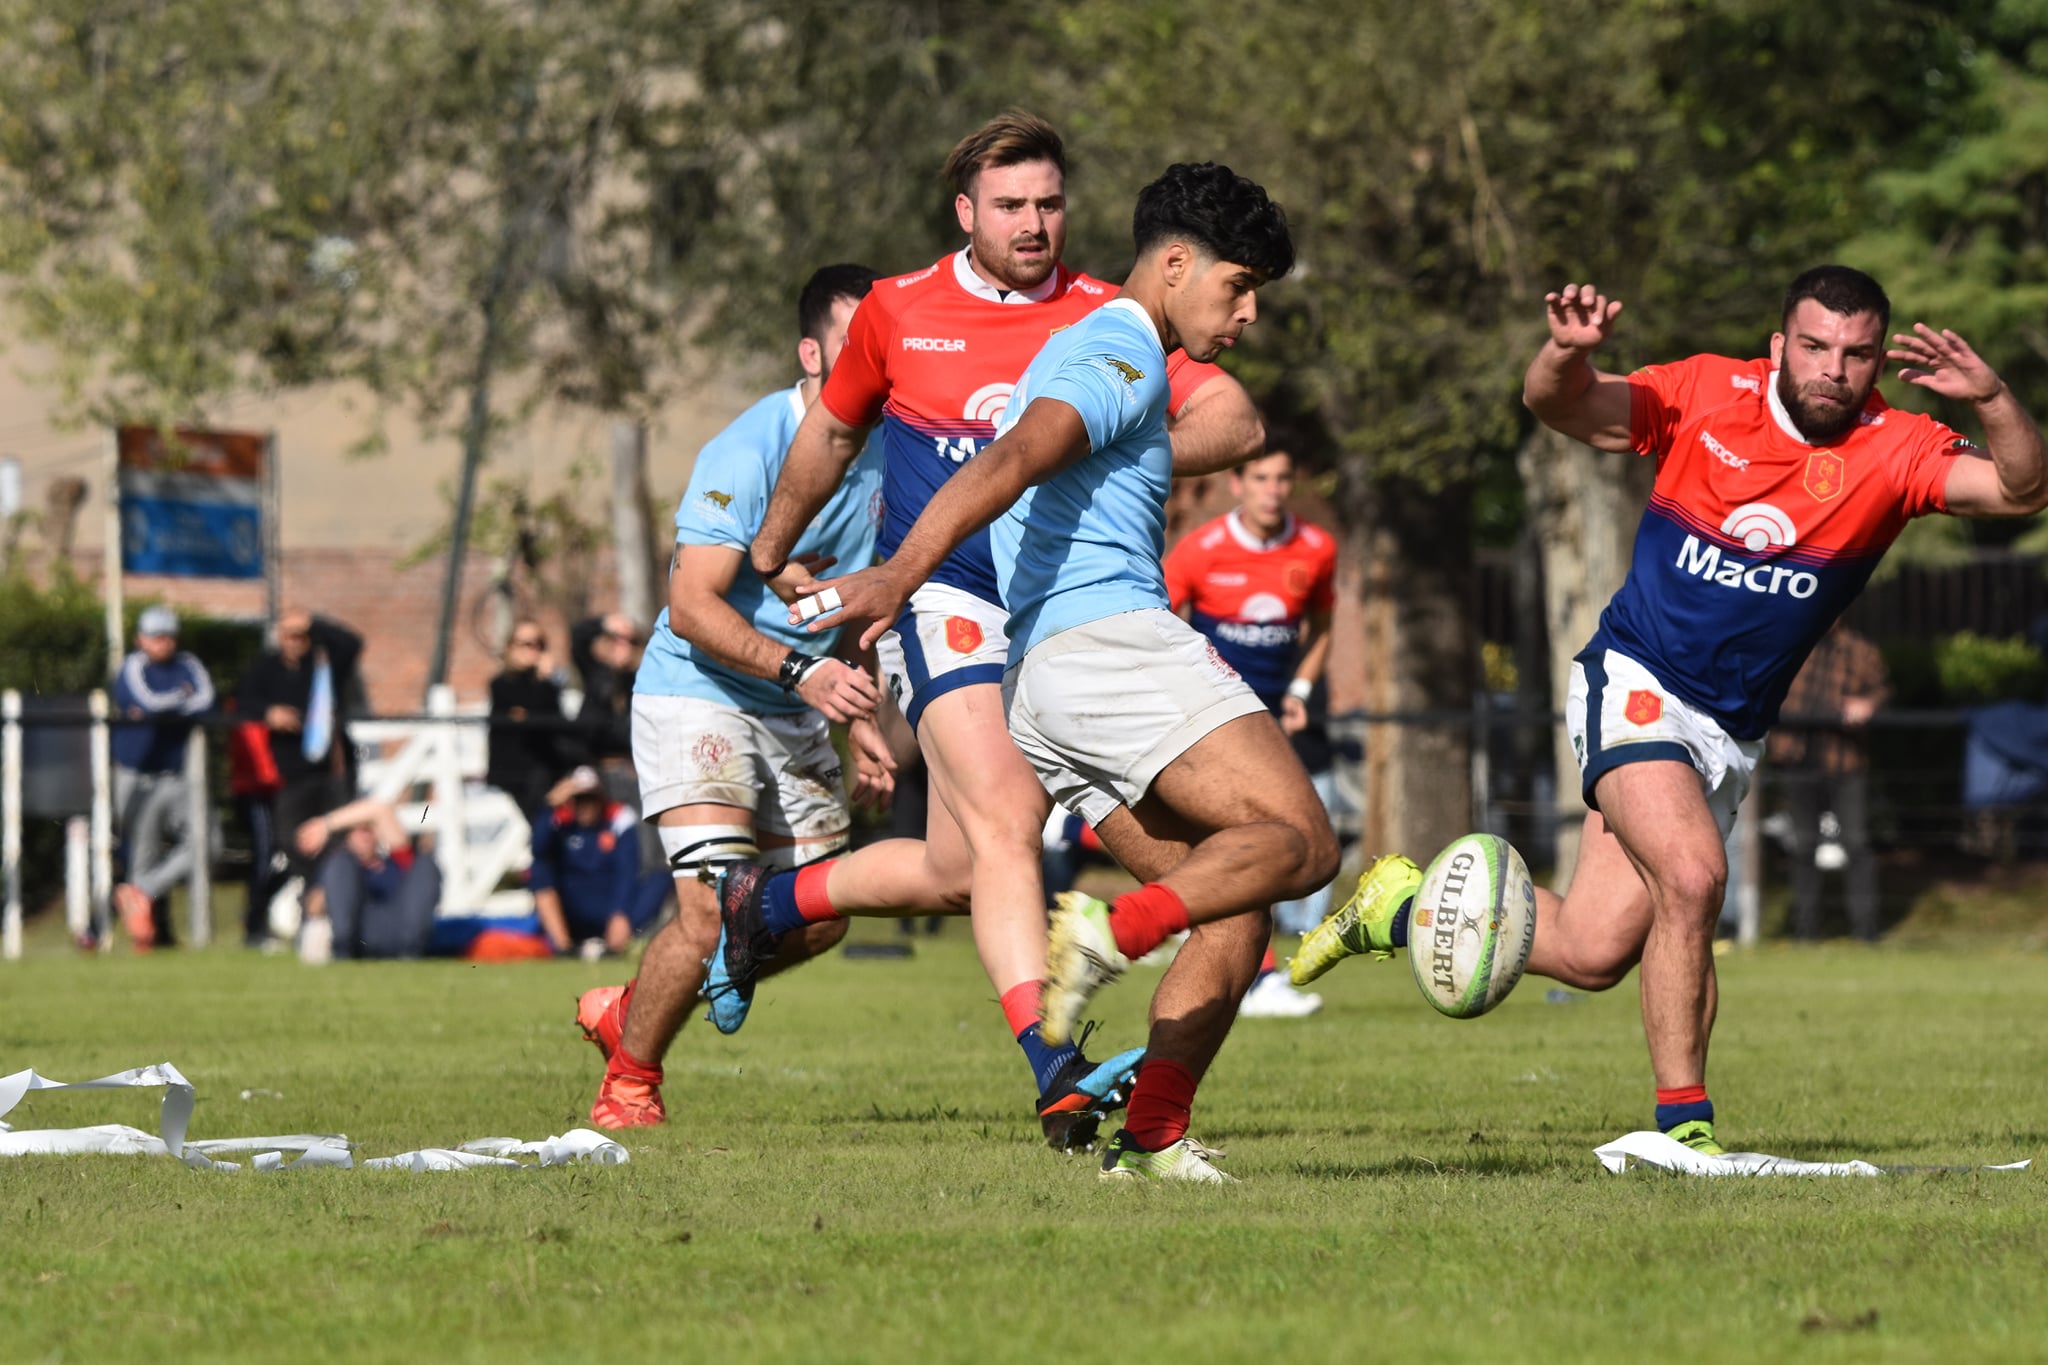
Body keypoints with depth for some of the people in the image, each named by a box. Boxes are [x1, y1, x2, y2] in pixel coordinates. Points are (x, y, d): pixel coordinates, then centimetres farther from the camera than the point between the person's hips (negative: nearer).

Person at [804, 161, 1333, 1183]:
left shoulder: (1083, 352, 29)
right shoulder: (1123, 357, -4)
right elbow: (1009, 464, -20)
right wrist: (899, 577, -34)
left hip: (1039, 678, 10)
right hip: (1111, 636, -10)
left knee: (1234, 904, 5)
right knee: (1298, 842, -18)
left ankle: (1151, 1136, -7)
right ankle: (1116, 933, -37)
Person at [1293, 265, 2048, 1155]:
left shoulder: (1894, 450, -6)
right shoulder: (1704, 396, -9)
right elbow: (1559, 408, -8)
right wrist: (1567, 354, -30)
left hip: (1731, 734, 4)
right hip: (1634, 682, -4)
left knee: (1592, 953, 1)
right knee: (1692, 876, -28)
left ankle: (1400, 911, 27)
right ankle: (1683, 1123, -17)